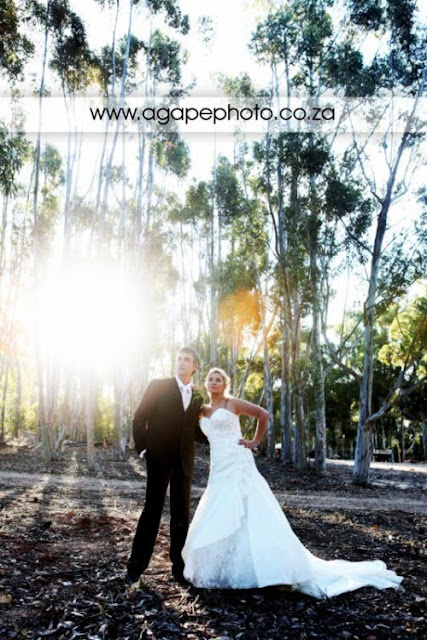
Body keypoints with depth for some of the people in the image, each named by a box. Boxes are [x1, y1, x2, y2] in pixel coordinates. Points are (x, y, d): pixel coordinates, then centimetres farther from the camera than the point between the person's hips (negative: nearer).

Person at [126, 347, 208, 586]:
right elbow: (140, 418, -3)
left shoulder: (197, 398, 10)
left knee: (182, 514, 9)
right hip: (160, 458, -4)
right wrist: (142, 448, -8)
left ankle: (179, 566, 22)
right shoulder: (159, 386, -3)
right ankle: (136, 565, 15)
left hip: (184, 461, 4)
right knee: (152, 511, 2)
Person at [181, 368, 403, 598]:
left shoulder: (232, 403, -2)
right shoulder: (203, 411, 15)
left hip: (238, 467, -7)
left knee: (250, 517, -6)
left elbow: (263, 414, -2)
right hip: (218, 471, 7)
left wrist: (255, 442, -1)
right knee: (217, 522, 6)